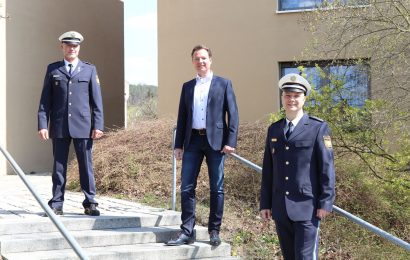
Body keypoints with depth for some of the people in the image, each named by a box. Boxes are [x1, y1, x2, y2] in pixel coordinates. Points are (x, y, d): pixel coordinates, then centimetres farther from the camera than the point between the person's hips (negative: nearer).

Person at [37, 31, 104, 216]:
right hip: (59, 126, 0)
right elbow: (45, 100, 7)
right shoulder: (53, 69, 10)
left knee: (86, 166, 2)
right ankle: (56, 205, 12)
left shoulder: (89, 70, 9)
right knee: (59, 166, 5)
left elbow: (96, 100, 6)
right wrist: (42, 124, -2)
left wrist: (98, 125, -2)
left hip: (83, 126, 0)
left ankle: (90, 203, 10)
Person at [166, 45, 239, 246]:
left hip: (215, 140, -3)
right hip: (193, 141, 3)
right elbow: (182, 117, 14)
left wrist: (230, 141, -9)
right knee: (186, 187, -1)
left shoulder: (223, 84, 5)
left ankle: (214, 231, 13)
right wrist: (178, 145, 7)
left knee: (216, 188, 3)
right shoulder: (187, 86, 15)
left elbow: (232, 114, 0)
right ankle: (187, 232, 5)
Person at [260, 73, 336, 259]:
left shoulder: (318, 128, -2)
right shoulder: (274, 130, 12)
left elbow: (326, 167, -6)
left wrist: (325, 202, -11)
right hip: (280, 209, 5)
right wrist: (265, 204, 10)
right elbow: (268, 170, 12)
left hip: (307, 207, -5)